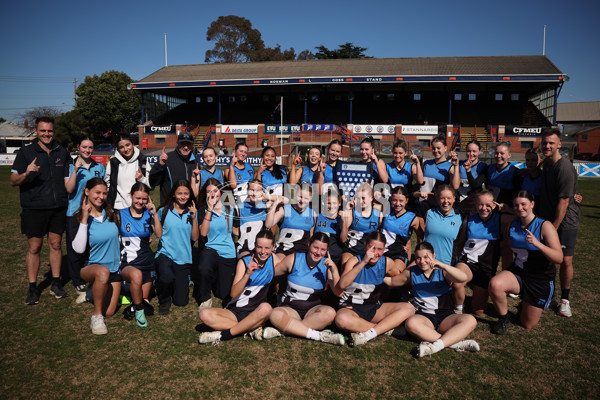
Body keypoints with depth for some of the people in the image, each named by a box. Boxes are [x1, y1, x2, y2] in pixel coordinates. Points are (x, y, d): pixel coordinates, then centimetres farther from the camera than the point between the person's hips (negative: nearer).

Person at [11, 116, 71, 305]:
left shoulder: (62, 153, 10)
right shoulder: (26, 152, 0)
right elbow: (13, 181, -3)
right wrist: (26, 173, -23)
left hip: (58, 208, 3)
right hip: (34, 209, -3)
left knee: (55, 244, 8)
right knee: (34, 247, 1)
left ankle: (56, 284, 17)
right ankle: (32, 288, 11)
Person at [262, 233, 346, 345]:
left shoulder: (327, 265, -2)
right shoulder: (293, 259, -3)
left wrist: (334, 271, -23)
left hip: (313, 310, 1)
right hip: (290, 308, -1)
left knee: (330, 313, -32)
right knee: (276, 314, -34)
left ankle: (282, 331, -30)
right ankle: (319, 336, -32)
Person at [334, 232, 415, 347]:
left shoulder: (387, 263, -1)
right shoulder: (354, 261, -12)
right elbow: (342, 285, -31)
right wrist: (363, 262, -34)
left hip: (374, 309, 4)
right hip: (351, 308, -4)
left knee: (409, 308, -14)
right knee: (341, 319, -38)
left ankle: (368, 335, -25)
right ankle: (385, 327, -18)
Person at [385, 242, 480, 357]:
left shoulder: (442, 271, 3)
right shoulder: (411, 273, 9)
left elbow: (463, 278, -17)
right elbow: (391, 281, 22)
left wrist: (442, 265, -31)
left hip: (446, 317, 0)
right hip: (423, 316, 0)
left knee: (470, 320, -27)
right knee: (411, 323, -35)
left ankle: (436, 346, -39)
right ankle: (455, 343, -32)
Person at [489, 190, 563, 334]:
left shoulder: (545, 226, -17)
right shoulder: (512, 225, -2)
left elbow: (559, 258, -24)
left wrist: (537, 244, -39)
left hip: (540, 280, -3)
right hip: (517, 273, 3)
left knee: (528, 324, 8)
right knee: (494, 284, -32)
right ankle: (503, 319, -5)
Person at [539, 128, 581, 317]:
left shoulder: (565, 168, -19)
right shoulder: (546, 163, 6)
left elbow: (563, 202, -20)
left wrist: (553, 229, -18)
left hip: (565, 222, -6)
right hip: (547, 219, 7)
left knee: (565, 261, -4)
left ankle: (564, 300, 13)